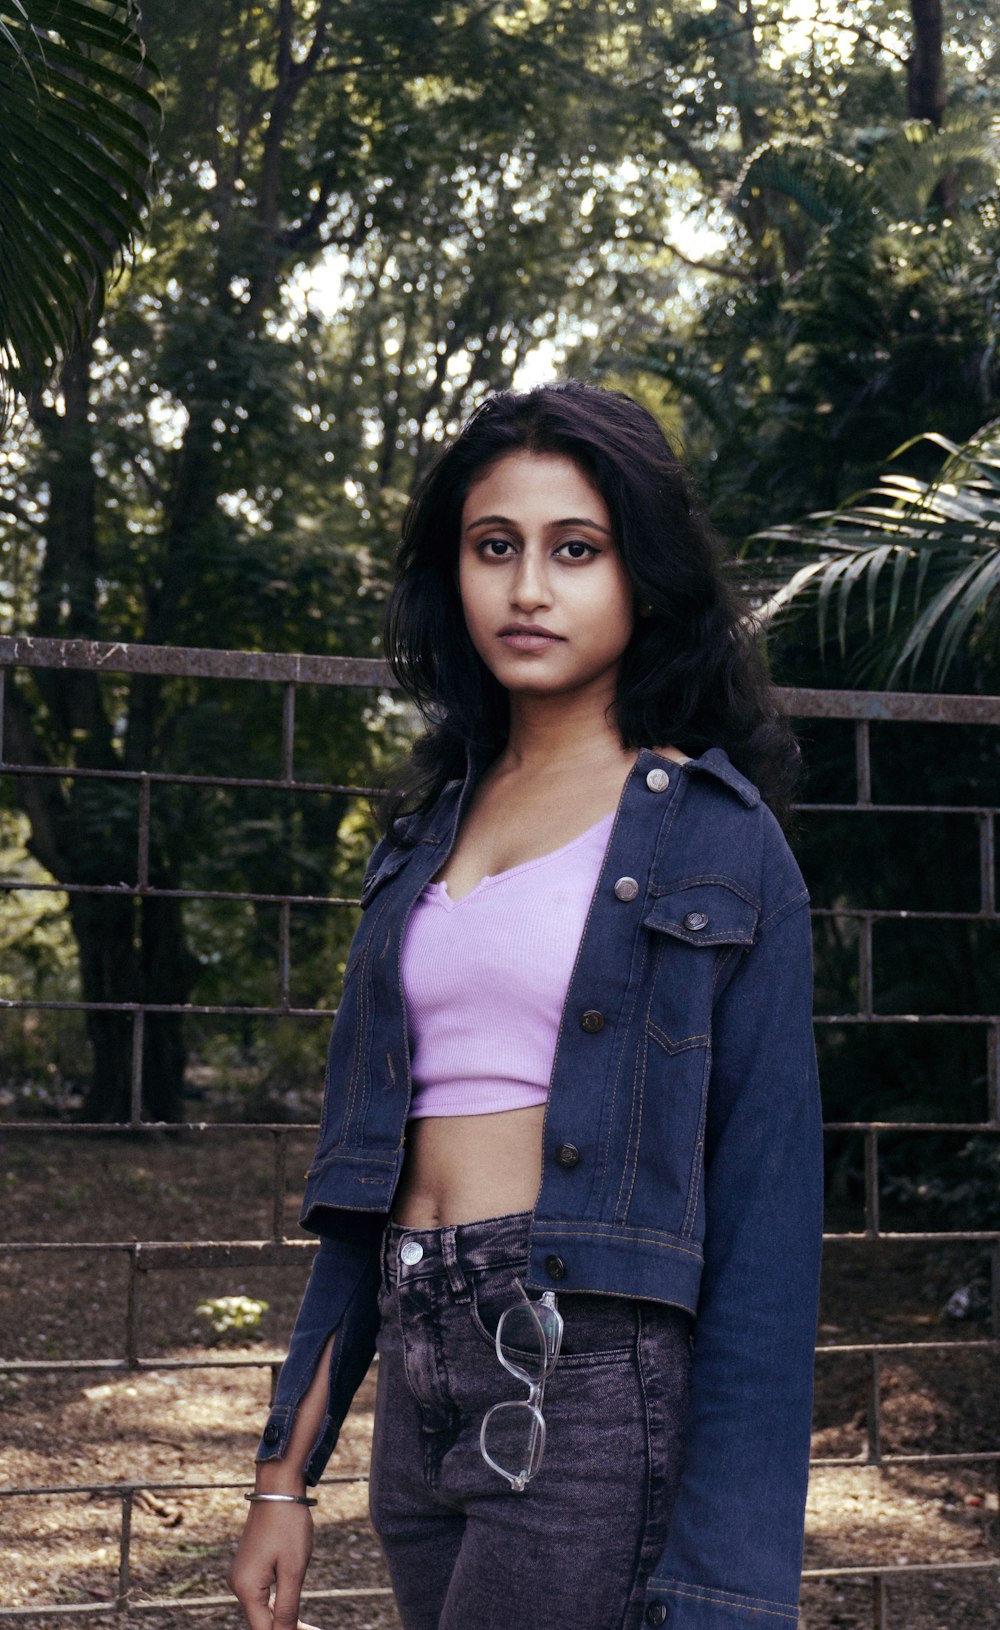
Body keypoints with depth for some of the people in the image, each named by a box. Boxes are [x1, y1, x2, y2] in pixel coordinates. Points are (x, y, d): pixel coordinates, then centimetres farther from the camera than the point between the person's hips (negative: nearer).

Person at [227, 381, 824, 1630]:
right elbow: (368, 1183, 14)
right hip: (424, 1385, 6)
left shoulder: (718, 842, -3)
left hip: (595, 1385, -5)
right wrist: (286, 1474, 11)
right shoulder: (426, 834, 13)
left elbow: (764, 1208, -8)